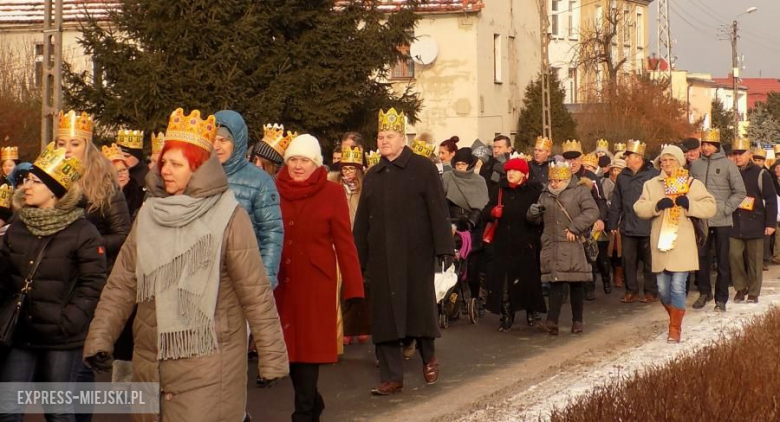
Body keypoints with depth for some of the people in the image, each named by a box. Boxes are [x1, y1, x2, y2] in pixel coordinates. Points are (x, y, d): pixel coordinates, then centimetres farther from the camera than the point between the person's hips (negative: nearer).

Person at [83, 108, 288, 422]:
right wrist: (100, 339, -2)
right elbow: (121, 284, 7)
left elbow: (255, 292, -8)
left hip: (207, 366, -5)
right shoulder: (149, 213, 7)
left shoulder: (227, 216, -8)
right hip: (149, 364, 5)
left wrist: (273, 356, -9)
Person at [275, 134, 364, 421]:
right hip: (281, 281, 4)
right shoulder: (275, 191, 2)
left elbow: (344, 243, -7)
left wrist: (353, 287, -10)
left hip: (315, 282, -3)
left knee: (309, 344, 0)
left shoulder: (332, 193, -6)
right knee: (288, 344, 10)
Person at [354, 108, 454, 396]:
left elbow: (438, 211, -6)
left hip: (416, 254, -4)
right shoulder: (372, 175, 13)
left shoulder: (423, 169, -1)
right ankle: (391, 377, 7)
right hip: (381, 257, 4)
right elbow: (362, 220, 13)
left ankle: (428, 355, 31)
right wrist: (358, 259, 9)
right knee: (384, 314, 2)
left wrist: (444, 249, -12)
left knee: (420, 306, 4)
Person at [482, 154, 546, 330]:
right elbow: (485, 212, 8)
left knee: (528, 280, 5)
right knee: (503, 281, -2)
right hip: (503, 244, 3)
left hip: (527, 245, -3)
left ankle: (531, 312, 26)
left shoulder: (535, 191, -1)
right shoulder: (500, 190, 10)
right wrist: (492, 212, -11)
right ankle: (506, 315, 9)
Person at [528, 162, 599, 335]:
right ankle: (552, 321, -7)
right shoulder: (545, 195, 14)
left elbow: (592, 211, -13)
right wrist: (533, 213, -4)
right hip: (552, 247, 4)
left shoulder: (580, 191, -2)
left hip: (574, 246, -4)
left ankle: (577, 321, 12)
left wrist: (574, 228, -19)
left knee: (577, 284, 3)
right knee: (555, 283, -2)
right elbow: (538, 219, 20)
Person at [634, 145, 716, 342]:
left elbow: (710, 207, -2)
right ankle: (674, 317, 32)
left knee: (678, 287, -8)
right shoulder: (652, 185, 11)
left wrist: (689, 204, -17)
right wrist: (657, 205, -14)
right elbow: (639, 208, 3)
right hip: (661, 244, 3)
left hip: (682, 244, -3)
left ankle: (675, 329, 0)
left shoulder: (693, 184, 4)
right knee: (663, 289, 7)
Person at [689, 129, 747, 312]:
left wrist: (725, 209, -9)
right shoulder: (695, 165, 6)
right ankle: (704, 292, 24)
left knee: (722, 260, 3)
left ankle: (721, 298, 10)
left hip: (722, 221, -3)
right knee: (701, 257, 7)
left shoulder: (727, 165, -3)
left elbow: (740, 192, -2)